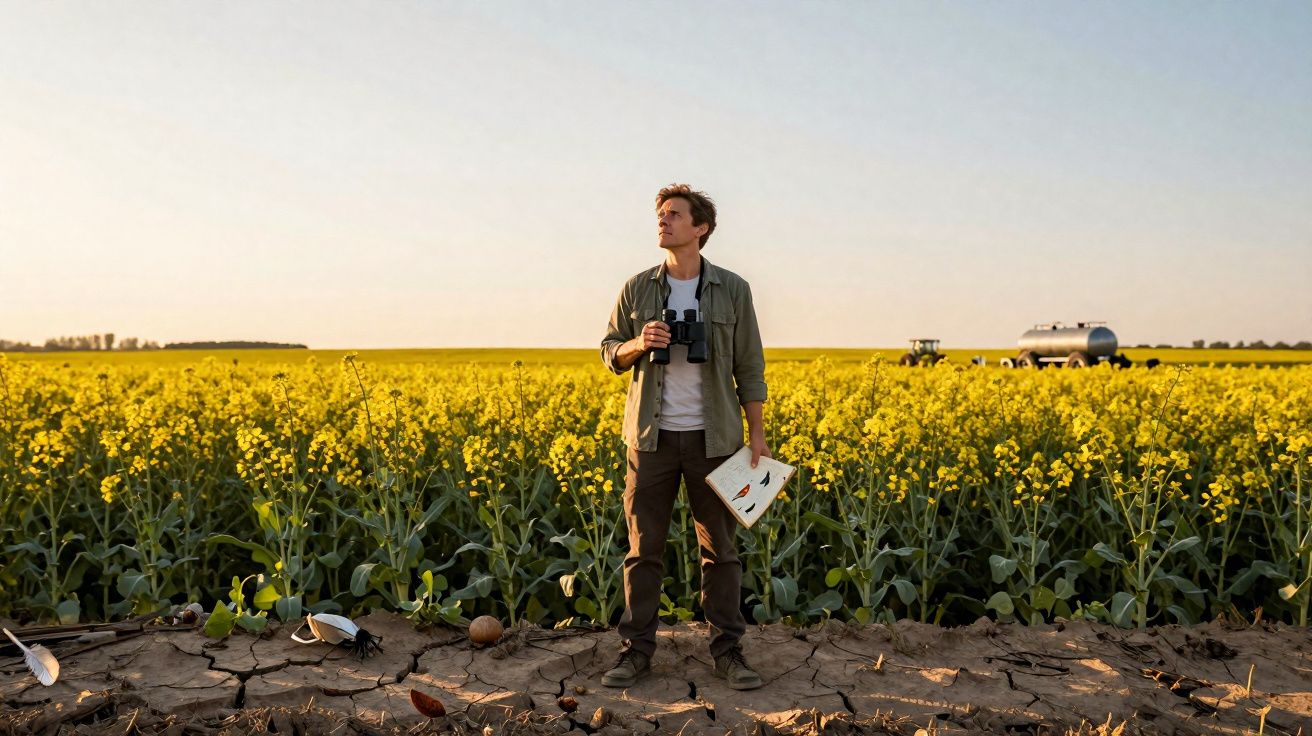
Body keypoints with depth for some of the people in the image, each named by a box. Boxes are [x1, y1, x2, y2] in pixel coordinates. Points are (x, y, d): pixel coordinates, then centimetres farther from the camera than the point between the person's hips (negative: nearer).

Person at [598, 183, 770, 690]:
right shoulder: (638, 288, 4)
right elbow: (610, 354, 9)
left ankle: (727, 650, 18)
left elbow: (749, 367, 4)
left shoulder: (733, 290, 1)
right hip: (653, 437, 1)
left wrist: (757, 433, -1)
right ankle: (636, 649, 16)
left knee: (720, 547, 6)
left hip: (714, 437, -1)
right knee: (644, 547, 5)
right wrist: (638, 345, -14)